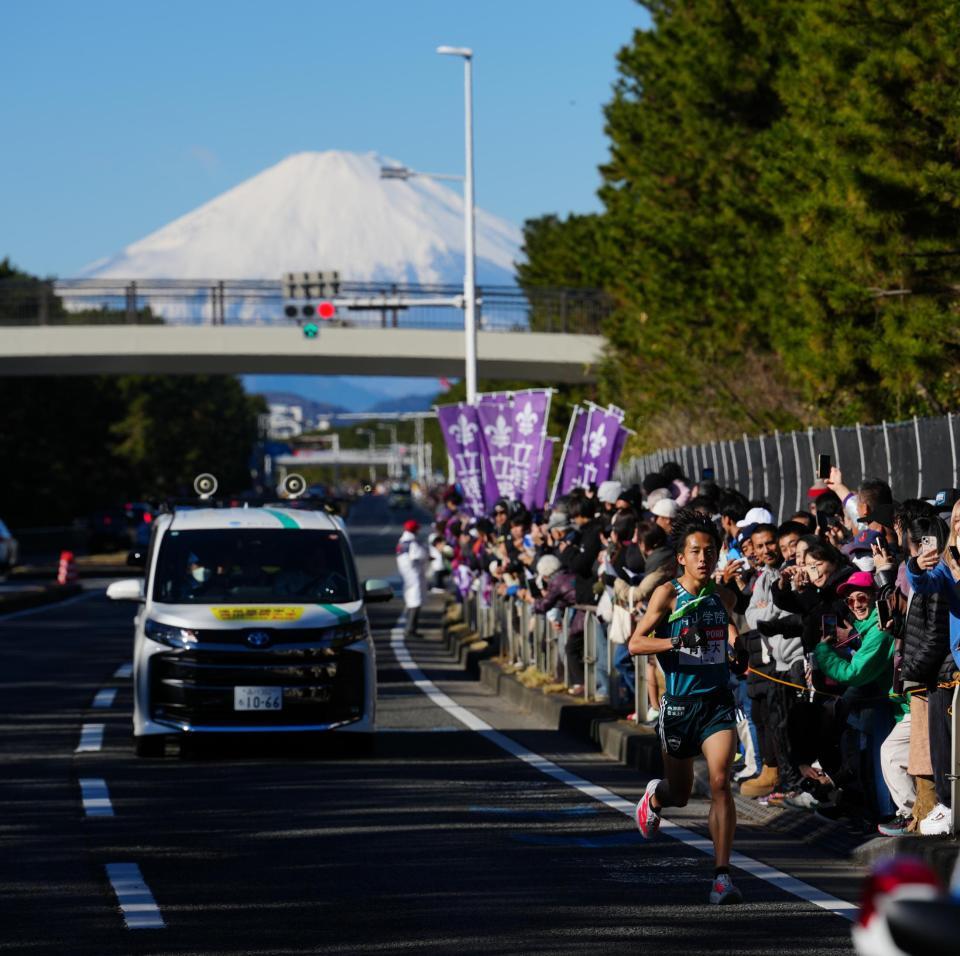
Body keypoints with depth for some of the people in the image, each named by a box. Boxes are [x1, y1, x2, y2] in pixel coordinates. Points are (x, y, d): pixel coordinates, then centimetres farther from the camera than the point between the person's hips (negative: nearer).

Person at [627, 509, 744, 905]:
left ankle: (722, 876, -17)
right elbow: (635, 644, -12)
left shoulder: (724, 597, 6)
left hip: (718, 702, 2)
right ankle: (654, 796, 53)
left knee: (721, 782, -18)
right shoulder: (668, 594, -6)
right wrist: (677, 641, -24)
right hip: (679, 704, -2)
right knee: (679, 794, 13)